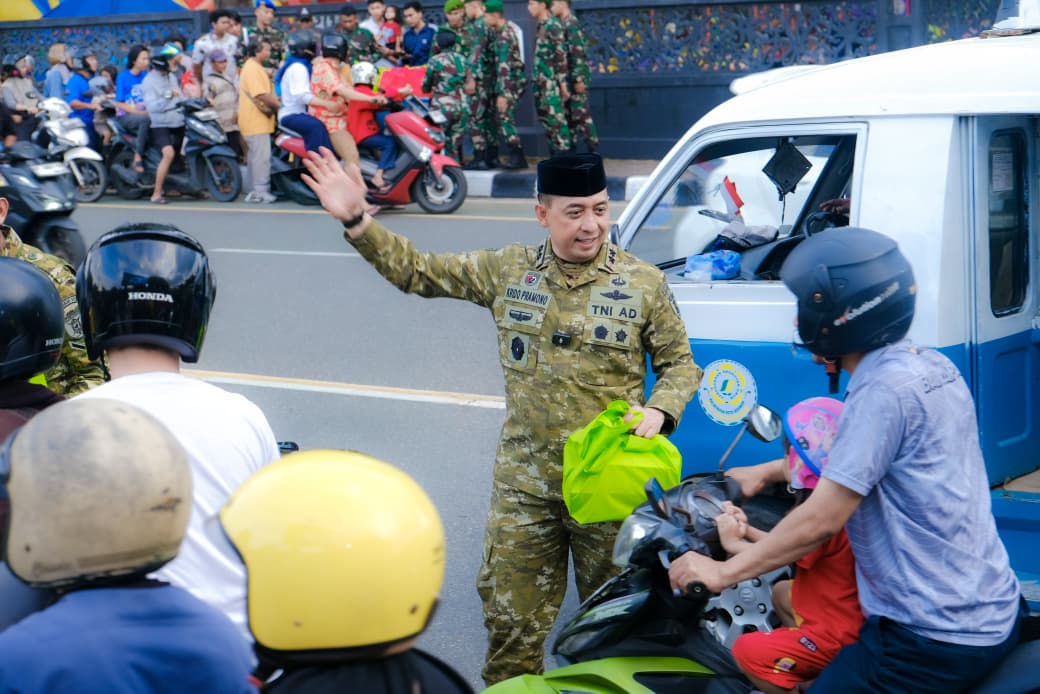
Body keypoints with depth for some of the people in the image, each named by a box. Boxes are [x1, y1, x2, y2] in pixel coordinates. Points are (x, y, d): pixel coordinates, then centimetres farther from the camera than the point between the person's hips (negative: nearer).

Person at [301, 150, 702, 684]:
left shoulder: (644, 284, -4)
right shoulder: (508, 271, 1)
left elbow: (679, 363, 5)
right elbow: (415, 271, 6)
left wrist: (659, 410, -15)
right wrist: (356, 221, -6)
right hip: (523, 484, 2)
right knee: (510, 620, 8)